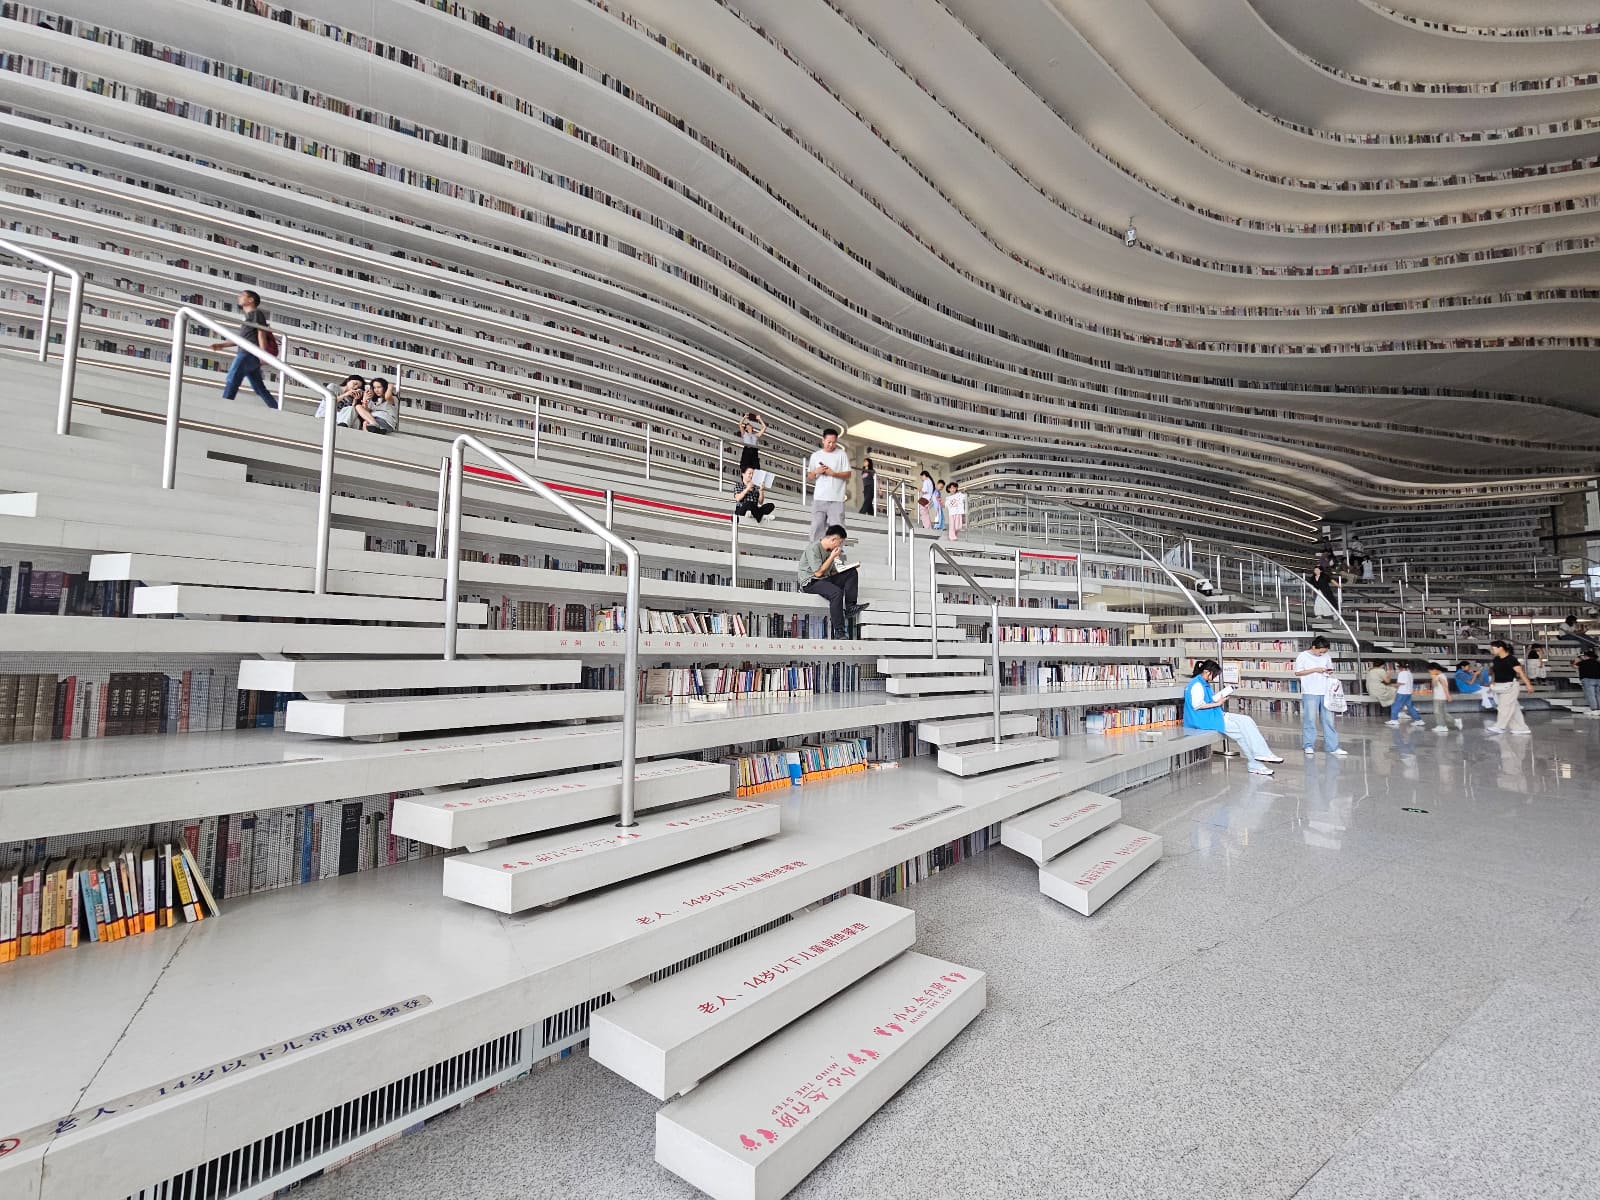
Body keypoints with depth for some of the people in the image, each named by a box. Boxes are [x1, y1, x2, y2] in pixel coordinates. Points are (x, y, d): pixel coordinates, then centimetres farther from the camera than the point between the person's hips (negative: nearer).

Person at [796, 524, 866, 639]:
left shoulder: (829, 550, 11)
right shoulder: (813, 549, -15)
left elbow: (831, 572, 17)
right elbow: (818, 573, -21)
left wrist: (843, 569, -1)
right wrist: (832, 556, -17)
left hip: (824, 579, 9)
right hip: (810, 582, -9)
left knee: (852, 573, -4)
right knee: (837, 593, -34)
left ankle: (850, 607, -10)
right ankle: (838, 631, -31)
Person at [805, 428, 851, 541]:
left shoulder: (842, 454, 5)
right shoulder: (815, 455, 12)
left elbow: (848, 474, 2)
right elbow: (809, 477, 13)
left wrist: (833, 473, -12)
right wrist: (815, 472, -8)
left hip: (836, 498, -2)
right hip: (819, 498, 2)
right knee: (817, 526, 2)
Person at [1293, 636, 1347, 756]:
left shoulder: (1327, 656, 10)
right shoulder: (1303, 656, -3)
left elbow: (1330, 669, 22)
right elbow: (1297, 673, -4)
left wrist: (1330, 672, -2)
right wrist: (1315, 670, -12)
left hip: (1325, 692, 4)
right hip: (1310, 693, -4)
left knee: (1328, 720, 4)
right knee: (1310, 719, -1)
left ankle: (1332, 747, 9)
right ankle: (1309, 746, 7)